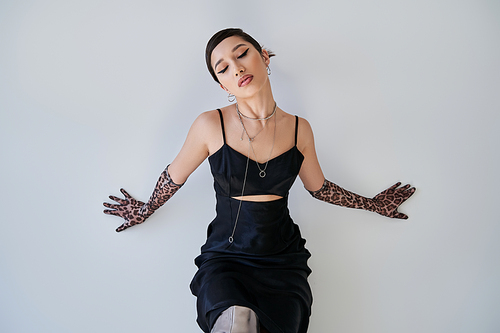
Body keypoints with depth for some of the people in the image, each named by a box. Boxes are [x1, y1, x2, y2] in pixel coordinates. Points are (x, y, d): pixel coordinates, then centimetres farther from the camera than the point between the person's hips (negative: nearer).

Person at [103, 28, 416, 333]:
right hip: (225, 255, -2)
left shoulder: (298, 129, 1)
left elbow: (318, 187, 18)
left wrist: (372, 204, 28)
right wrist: (145, 210, 25)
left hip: (282, 258, 2)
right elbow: (175, 176, 10)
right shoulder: (211, 125, -7)